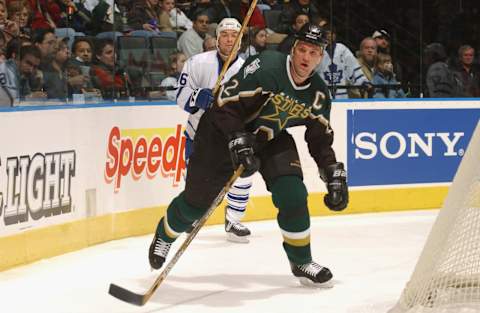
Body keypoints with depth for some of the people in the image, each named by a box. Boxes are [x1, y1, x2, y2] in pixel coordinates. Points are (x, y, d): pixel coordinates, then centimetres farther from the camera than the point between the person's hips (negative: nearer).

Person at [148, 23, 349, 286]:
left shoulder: (318, 94, -8)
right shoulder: (267, 66, -29)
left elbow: (321, 139, 3)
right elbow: (226, 102, -30)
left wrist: (335, 176, -4)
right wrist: (239, 143, -37)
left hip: (271, 138, 5)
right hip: (224, 131, -5)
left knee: (293, 195, -13)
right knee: (197, 199, 3)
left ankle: (301, 262, 5)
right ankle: (164, 235, 34)